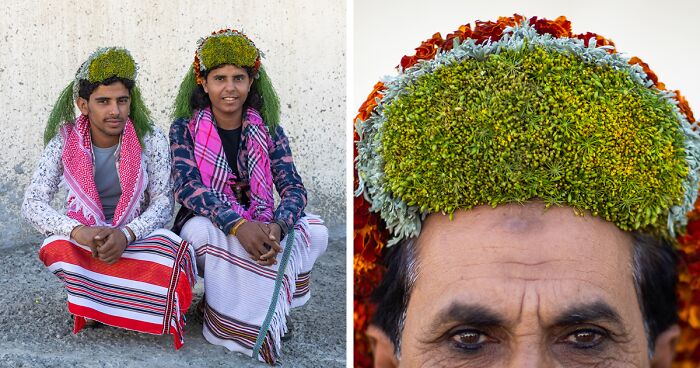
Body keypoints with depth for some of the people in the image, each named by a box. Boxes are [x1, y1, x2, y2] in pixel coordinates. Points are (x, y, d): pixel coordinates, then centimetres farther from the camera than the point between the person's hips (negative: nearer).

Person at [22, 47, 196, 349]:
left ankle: (94, 302, -9)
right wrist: (78, 231, -32)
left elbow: (163, 202, -12)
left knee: (174, 254, -33)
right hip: (82, 236, 1)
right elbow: (32, 203, -12)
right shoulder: (65, 142, -7)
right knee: (56, 250, -34)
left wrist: (125, 234, -33)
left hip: (138, 232, 0)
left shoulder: (151, 140, -8)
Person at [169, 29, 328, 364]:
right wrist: (238, 225, -37)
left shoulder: (268, 132, 2)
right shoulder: (185, 129, -4)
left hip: (259, 227, 2)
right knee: (202, 230, -37)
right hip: (206, 223, -2)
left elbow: (293, 188, -9)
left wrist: (277, 226, -33)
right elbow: (187, 185, -19)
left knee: (316, 232, -24)